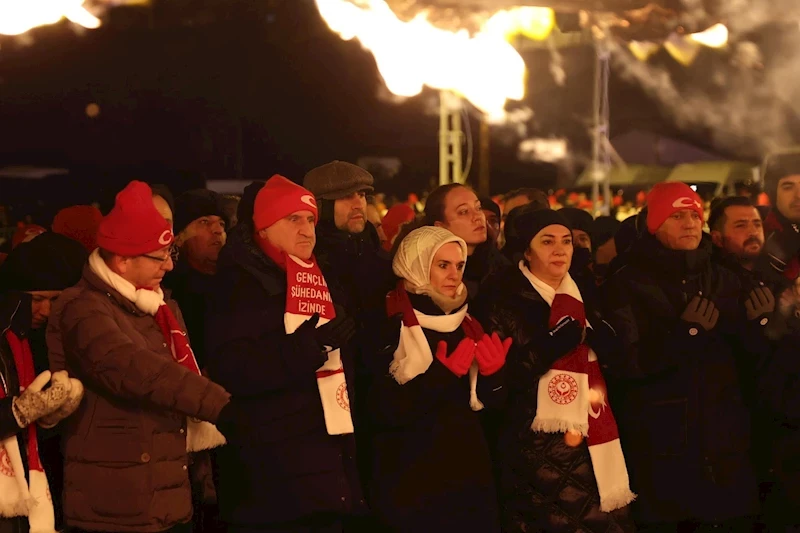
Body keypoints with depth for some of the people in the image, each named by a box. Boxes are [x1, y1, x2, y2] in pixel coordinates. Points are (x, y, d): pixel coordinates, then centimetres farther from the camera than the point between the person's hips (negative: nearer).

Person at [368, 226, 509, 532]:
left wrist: (493, 372, -9)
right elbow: (383, 411, -19)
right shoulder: (391, 325, -9)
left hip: (469, 472, 6)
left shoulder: (463, 323, 10)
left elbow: (488, 401, 11)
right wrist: (442, 373, -24)